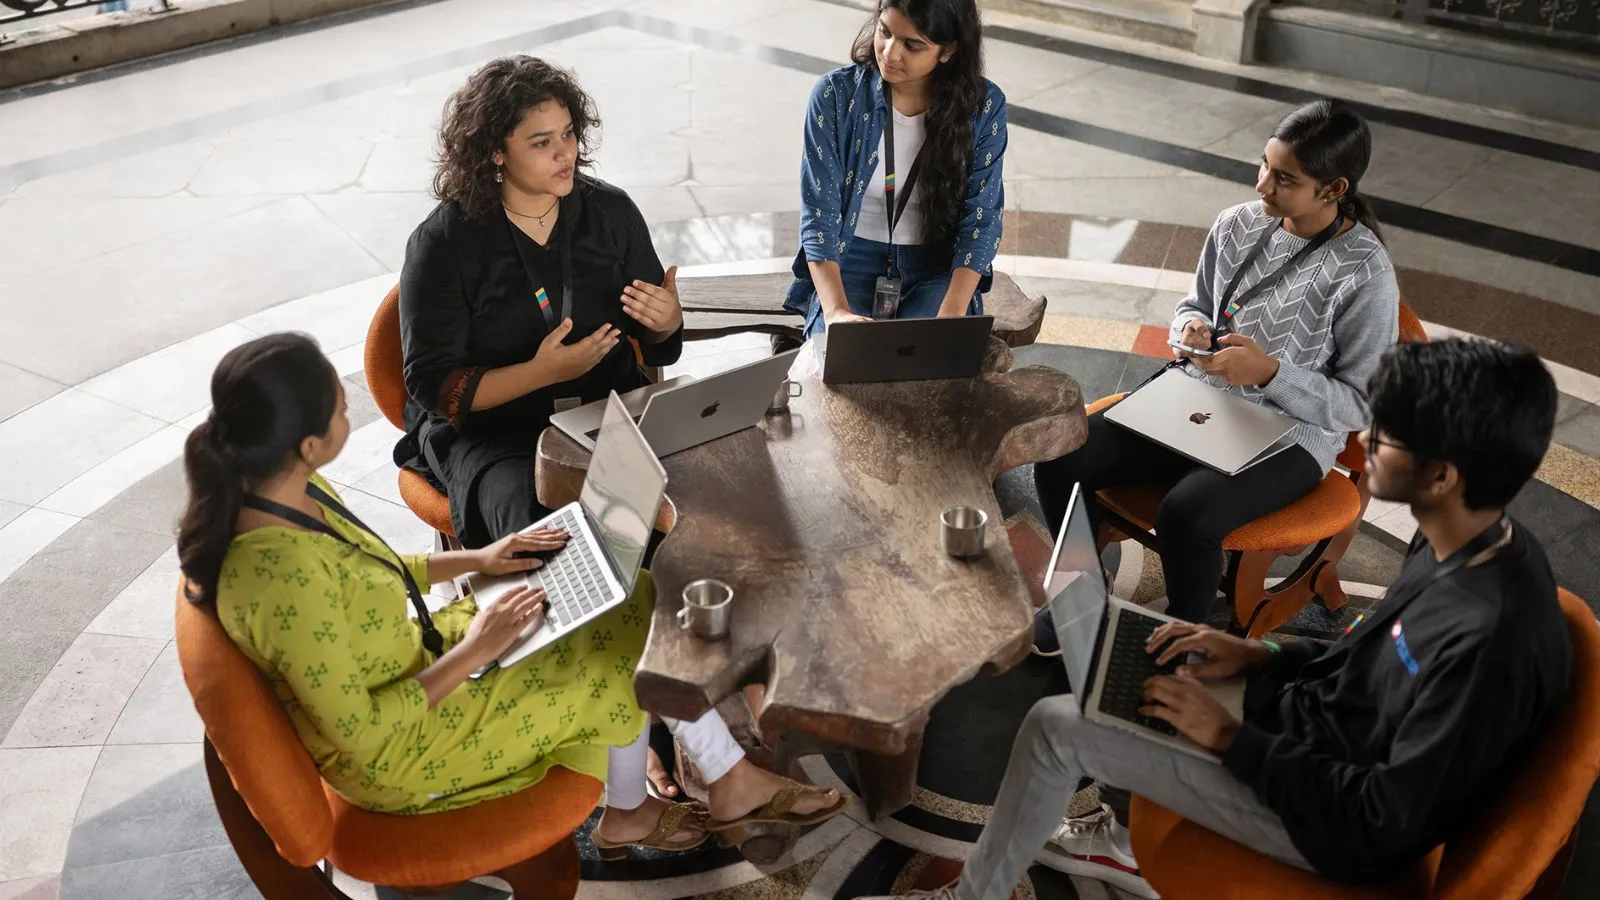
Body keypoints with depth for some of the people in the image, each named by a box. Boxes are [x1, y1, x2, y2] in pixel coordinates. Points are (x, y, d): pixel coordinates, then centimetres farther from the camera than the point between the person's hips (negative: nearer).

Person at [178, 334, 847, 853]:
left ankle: (730, 779, 18)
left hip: (416, 661, 8)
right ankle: (626, 815, 31)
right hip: (404, 756, -8)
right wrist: (473, 652, -22)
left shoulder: (287, 496, -8)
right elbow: (366, 741, -30)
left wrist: (473, 560, 2)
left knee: (632, 604, 3)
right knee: (623, 654, 2)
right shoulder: (281, 579, -37)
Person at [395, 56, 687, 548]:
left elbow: (653, 344, 12)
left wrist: (667, 322, -13)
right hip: (490, 431, -3)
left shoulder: (611, 211, 4)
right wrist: (540, 373, -22)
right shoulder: (442, 243, -7)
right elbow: (432, 386, -9)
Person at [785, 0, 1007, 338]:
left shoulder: (983, 106, -8)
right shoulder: (835, 95, -11)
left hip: (938, 269, 1)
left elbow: (980, 221, -10)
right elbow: (819, 215, -13)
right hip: (850, 264, 0)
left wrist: (949, 317, -25)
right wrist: (836, 311, -29)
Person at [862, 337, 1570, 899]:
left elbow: (1386, 824, -26)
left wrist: (1230, 739, -20)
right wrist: (1259, 655, 0)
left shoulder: (1491, 640, -35)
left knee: (1056, 725, -9)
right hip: (1316, 721, 9)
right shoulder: (1475, 543, -8)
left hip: (1326, 820, -9)